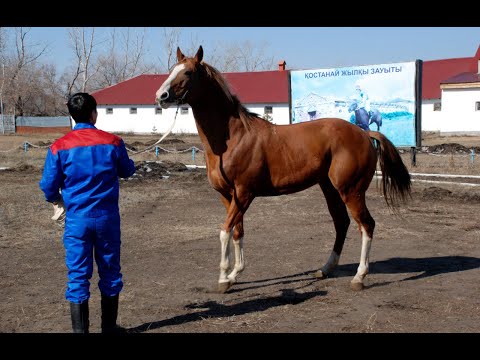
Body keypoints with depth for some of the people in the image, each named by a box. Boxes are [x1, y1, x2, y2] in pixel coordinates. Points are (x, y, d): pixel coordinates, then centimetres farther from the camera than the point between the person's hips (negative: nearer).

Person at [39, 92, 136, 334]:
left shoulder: (59, 147, -7)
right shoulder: (113, 142, -5)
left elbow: (48, 186, -3)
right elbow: (127, 171, 11)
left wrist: (57, 201, 18)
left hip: (77, 218, -1)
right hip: (108, 217, 1)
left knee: (78, 275, 6)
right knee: (110, 271, 14)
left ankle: (80, 329, 8)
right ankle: (109, 327, 25)